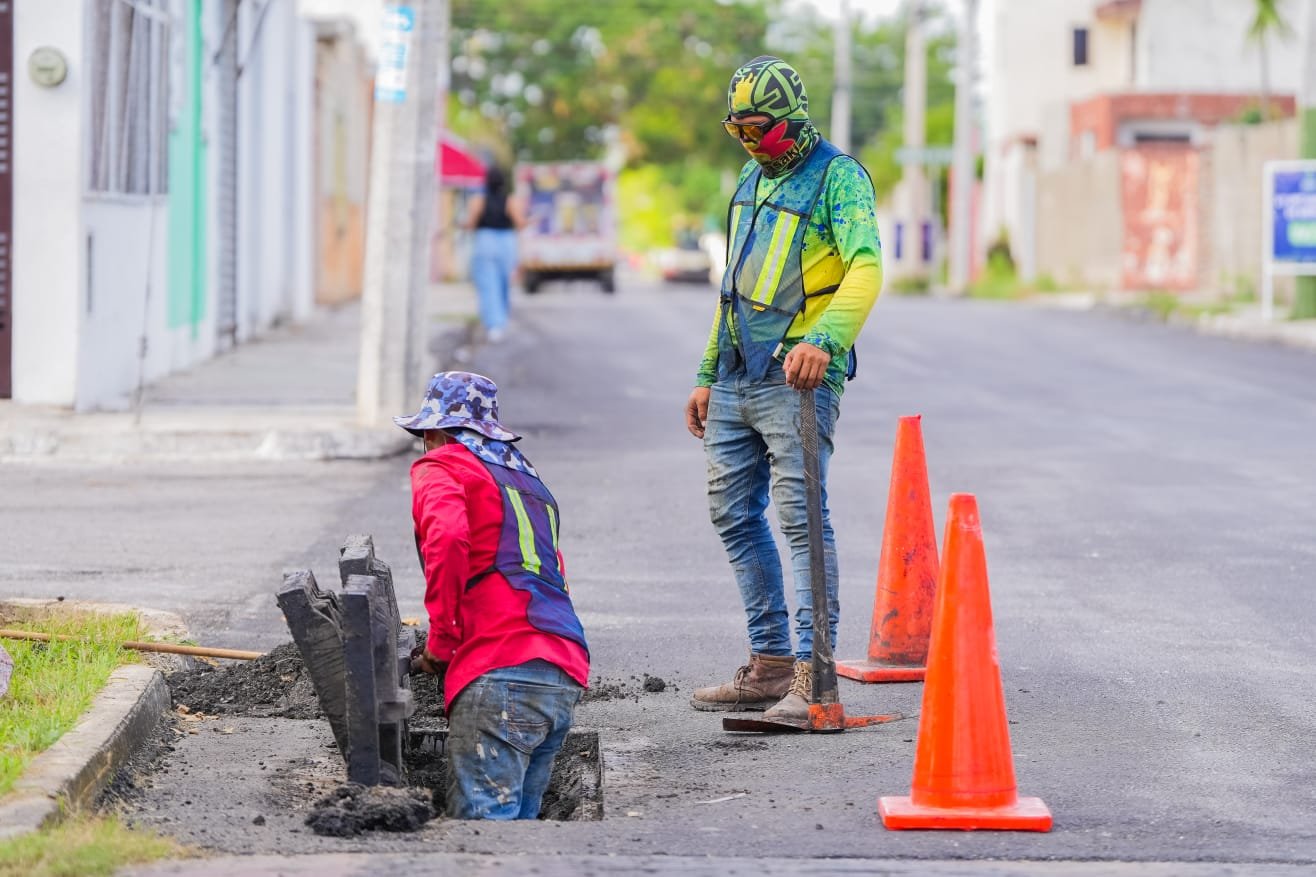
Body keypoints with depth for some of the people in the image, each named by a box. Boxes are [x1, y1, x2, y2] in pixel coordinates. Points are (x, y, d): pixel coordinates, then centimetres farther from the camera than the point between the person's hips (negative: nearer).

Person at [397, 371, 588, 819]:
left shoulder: (439, 467, 8)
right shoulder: (527, 477, 33)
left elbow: (447, 539, -13)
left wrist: (441, 642, -5)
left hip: (502, 671, -8)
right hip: (567, 675, 8)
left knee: (483, 815, -15)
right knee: (520, 816, 9)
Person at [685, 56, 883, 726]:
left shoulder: (837, 176, -7)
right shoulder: (752, 180, 19)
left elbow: (865, 269, -22)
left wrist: (823, 340, -38)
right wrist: (708, 376, 23)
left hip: (796, 376, -9)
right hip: (735, 380, 9)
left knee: (801, 516, -12)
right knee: (734, 514, 11)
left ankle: (812, 675, -13)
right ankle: (769, 664, 19)